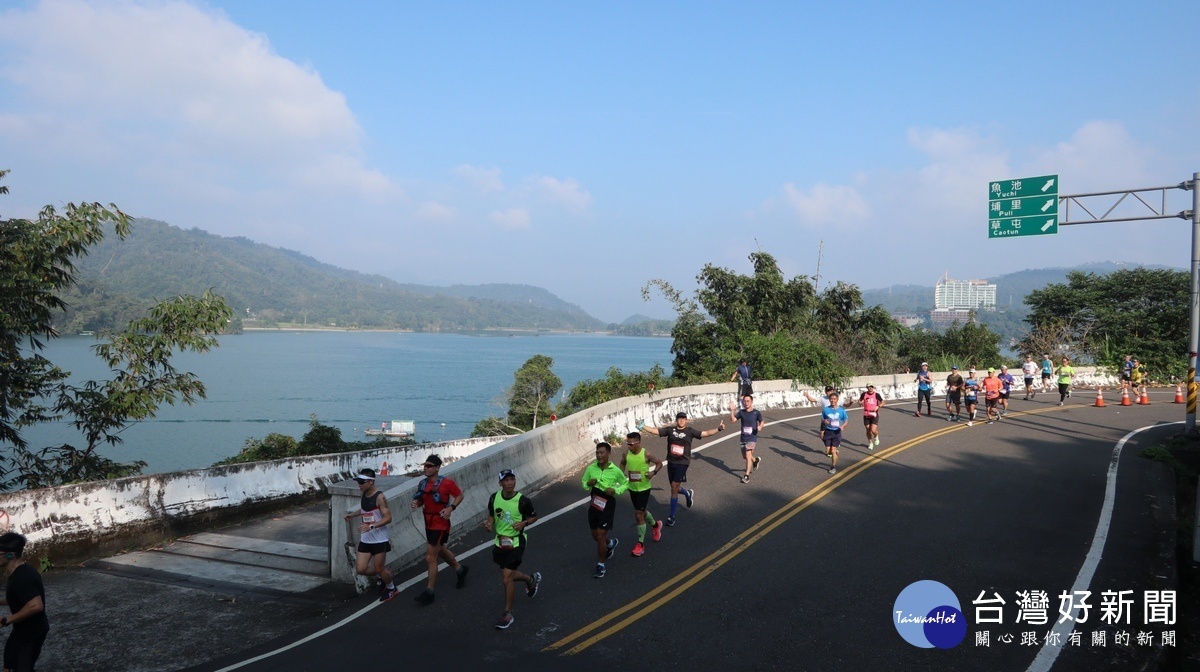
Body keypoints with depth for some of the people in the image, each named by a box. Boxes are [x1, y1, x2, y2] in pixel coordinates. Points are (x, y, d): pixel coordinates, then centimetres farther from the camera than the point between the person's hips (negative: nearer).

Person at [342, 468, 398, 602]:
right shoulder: (364, 495, 5)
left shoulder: (379, 497, -18)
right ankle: (384, 574, 29)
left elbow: (388, 518, -20)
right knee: (360, 569, 2)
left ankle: (391, 588, 30)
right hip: (365, 540, 7)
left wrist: (371, 526, -30)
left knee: (379, 569, 3)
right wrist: (352, 514, 10)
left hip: (379, 540, -7)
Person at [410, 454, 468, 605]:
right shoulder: (422, 483, 1)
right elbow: (421, 500, 15)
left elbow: (460, 495, -6)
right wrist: (416, 503, -8)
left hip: (441, 524, -8)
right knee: (441, 551, 26)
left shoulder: (447, 483, -17)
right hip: (429, 523, 8)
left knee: (430, 558, -7)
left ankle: (429, 592, 4)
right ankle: (460, 569, 50)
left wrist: (450, 508, -19)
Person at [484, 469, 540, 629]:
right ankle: (531, 579, 49)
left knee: (507, 578, -9)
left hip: (516, 542, -5)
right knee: (507, 575, 18)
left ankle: (507, 614, 8)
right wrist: (489, 523, -10)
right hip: (500, 541, 5)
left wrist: (524, 523, -21)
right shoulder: (494, 498, -5)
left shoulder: (522, 501, -17)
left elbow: (534, 517, -2)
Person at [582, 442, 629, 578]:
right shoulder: (591, 468, -6)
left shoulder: (616, 471, -13)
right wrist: (588, 484, -14)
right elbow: (584, 482, 9)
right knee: (595, 535, 18)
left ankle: (601, 566, 10)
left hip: (608, 505, -4)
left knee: (600, 535, -7)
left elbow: (625, 484, 3)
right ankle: (611, 543, 52)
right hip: (594, 504, 4)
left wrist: (615, 490, -15)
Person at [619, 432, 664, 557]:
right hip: (632, 488, 5)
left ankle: (641, 544, 5)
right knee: (641, 512, 22)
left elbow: (659, 463, -5)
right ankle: (655, 525, 53)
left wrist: (654, 472, -24)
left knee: (639, 515, -7)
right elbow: (622, 463, 14)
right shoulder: (626, 454, -7)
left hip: (644, 489, -5)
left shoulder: (646, 455, -19)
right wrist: (622, 473, -5)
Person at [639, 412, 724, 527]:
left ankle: (671, 516, 2)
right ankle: (688, 493, 52)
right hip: (671, 462, 4)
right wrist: (643, 427, -12)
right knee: (675, 488, 16)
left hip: (682, 463, -4)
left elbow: (705, 433, -3)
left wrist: (718, 428, -13)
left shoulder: (690, 431, -2)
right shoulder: (670, 429, 3)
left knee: (674, 488, -8)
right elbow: (656, 431, 0)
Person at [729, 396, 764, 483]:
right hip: (743, 437, 4)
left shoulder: (756, 413, -5)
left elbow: (761, 421, 7)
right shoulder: (741, 412, 1)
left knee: (748, 455, -15)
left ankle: (747, 475, -9)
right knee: (745, 456, 15)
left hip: (752, 437, -4)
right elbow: (732, 420, -6)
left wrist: (760, 427, -15)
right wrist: (732, 410, -19)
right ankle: (756, 460, 46)